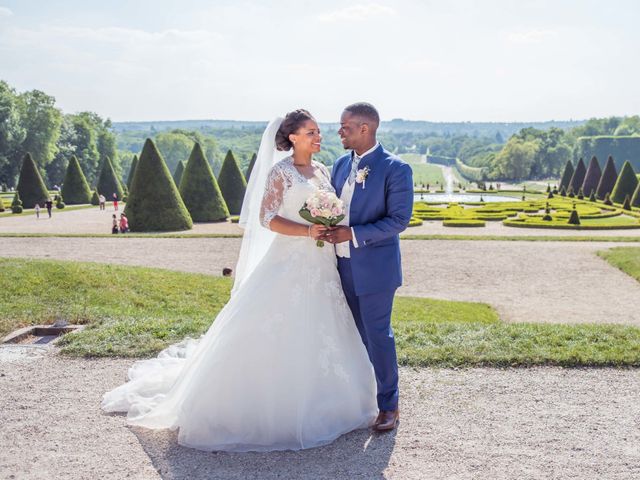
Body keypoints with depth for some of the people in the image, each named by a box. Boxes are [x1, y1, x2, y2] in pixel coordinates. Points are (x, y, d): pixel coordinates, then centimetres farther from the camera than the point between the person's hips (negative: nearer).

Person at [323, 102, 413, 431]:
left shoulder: (395, 169, -12)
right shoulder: (340, 165, 9)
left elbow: (399, 219, -15)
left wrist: (352, 234, -21)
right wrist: (327, 230, -5)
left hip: (374, 267, -6)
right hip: (343, 265, 6)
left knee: (377, 335, 1)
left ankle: (389, 406, 16)